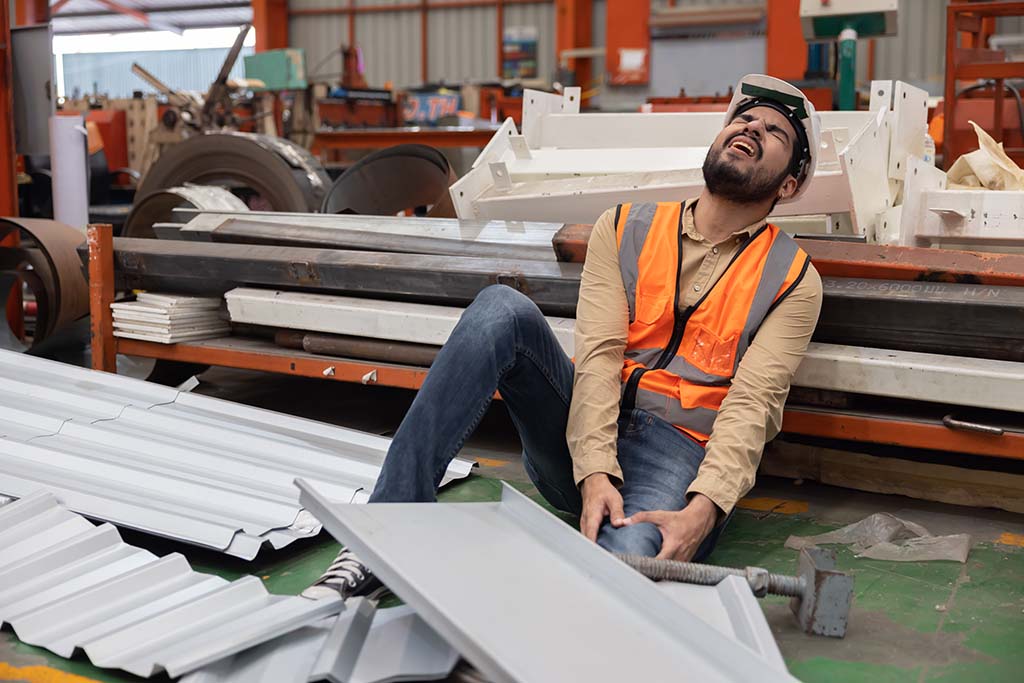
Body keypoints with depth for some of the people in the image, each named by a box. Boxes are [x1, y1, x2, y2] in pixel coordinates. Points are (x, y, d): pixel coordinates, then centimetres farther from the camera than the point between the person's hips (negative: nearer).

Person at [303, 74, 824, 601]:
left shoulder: (793, 281, 7)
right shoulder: (623, 229, 11)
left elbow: (751, 405, -7)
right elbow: (598, 357, -3)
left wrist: (704, 511, -25)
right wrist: (595, 473, -20)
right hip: (580, 438, 2)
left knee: (631, 555, -38)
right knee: (502, 309, -25)